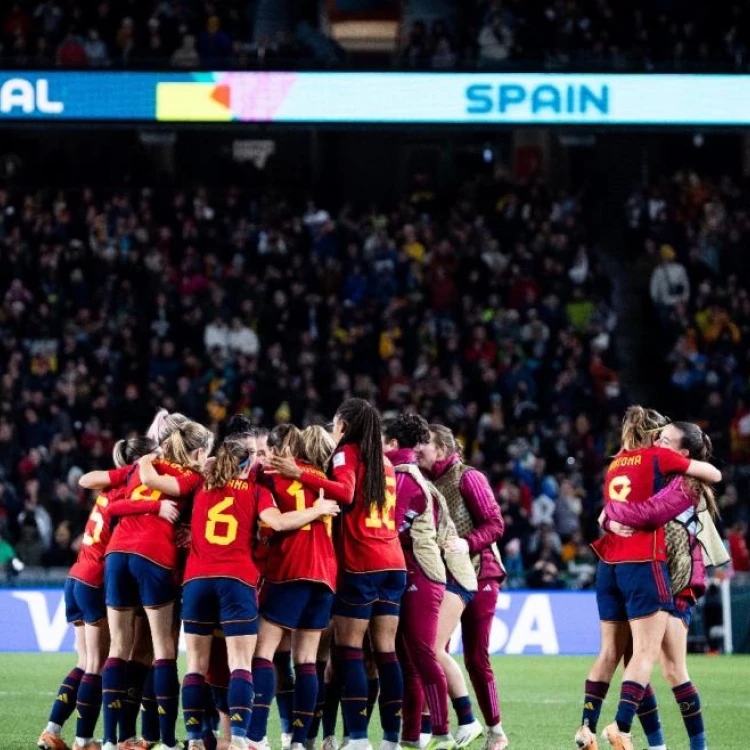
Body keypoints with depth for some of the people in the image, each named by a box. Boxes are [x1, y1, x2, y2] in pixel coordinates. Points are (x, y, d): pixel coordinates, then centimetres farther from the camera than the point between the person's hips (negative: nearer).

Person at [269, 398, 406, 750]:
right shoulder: (384, 461, 17)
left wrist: (300, 474, -23)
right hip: (394, 564, 6)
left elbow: (346, 493, -19)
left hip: (361, 566, -6)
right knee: (386, 650, 5)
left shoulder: (347, 453, -2)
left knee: (348, 649, -6)